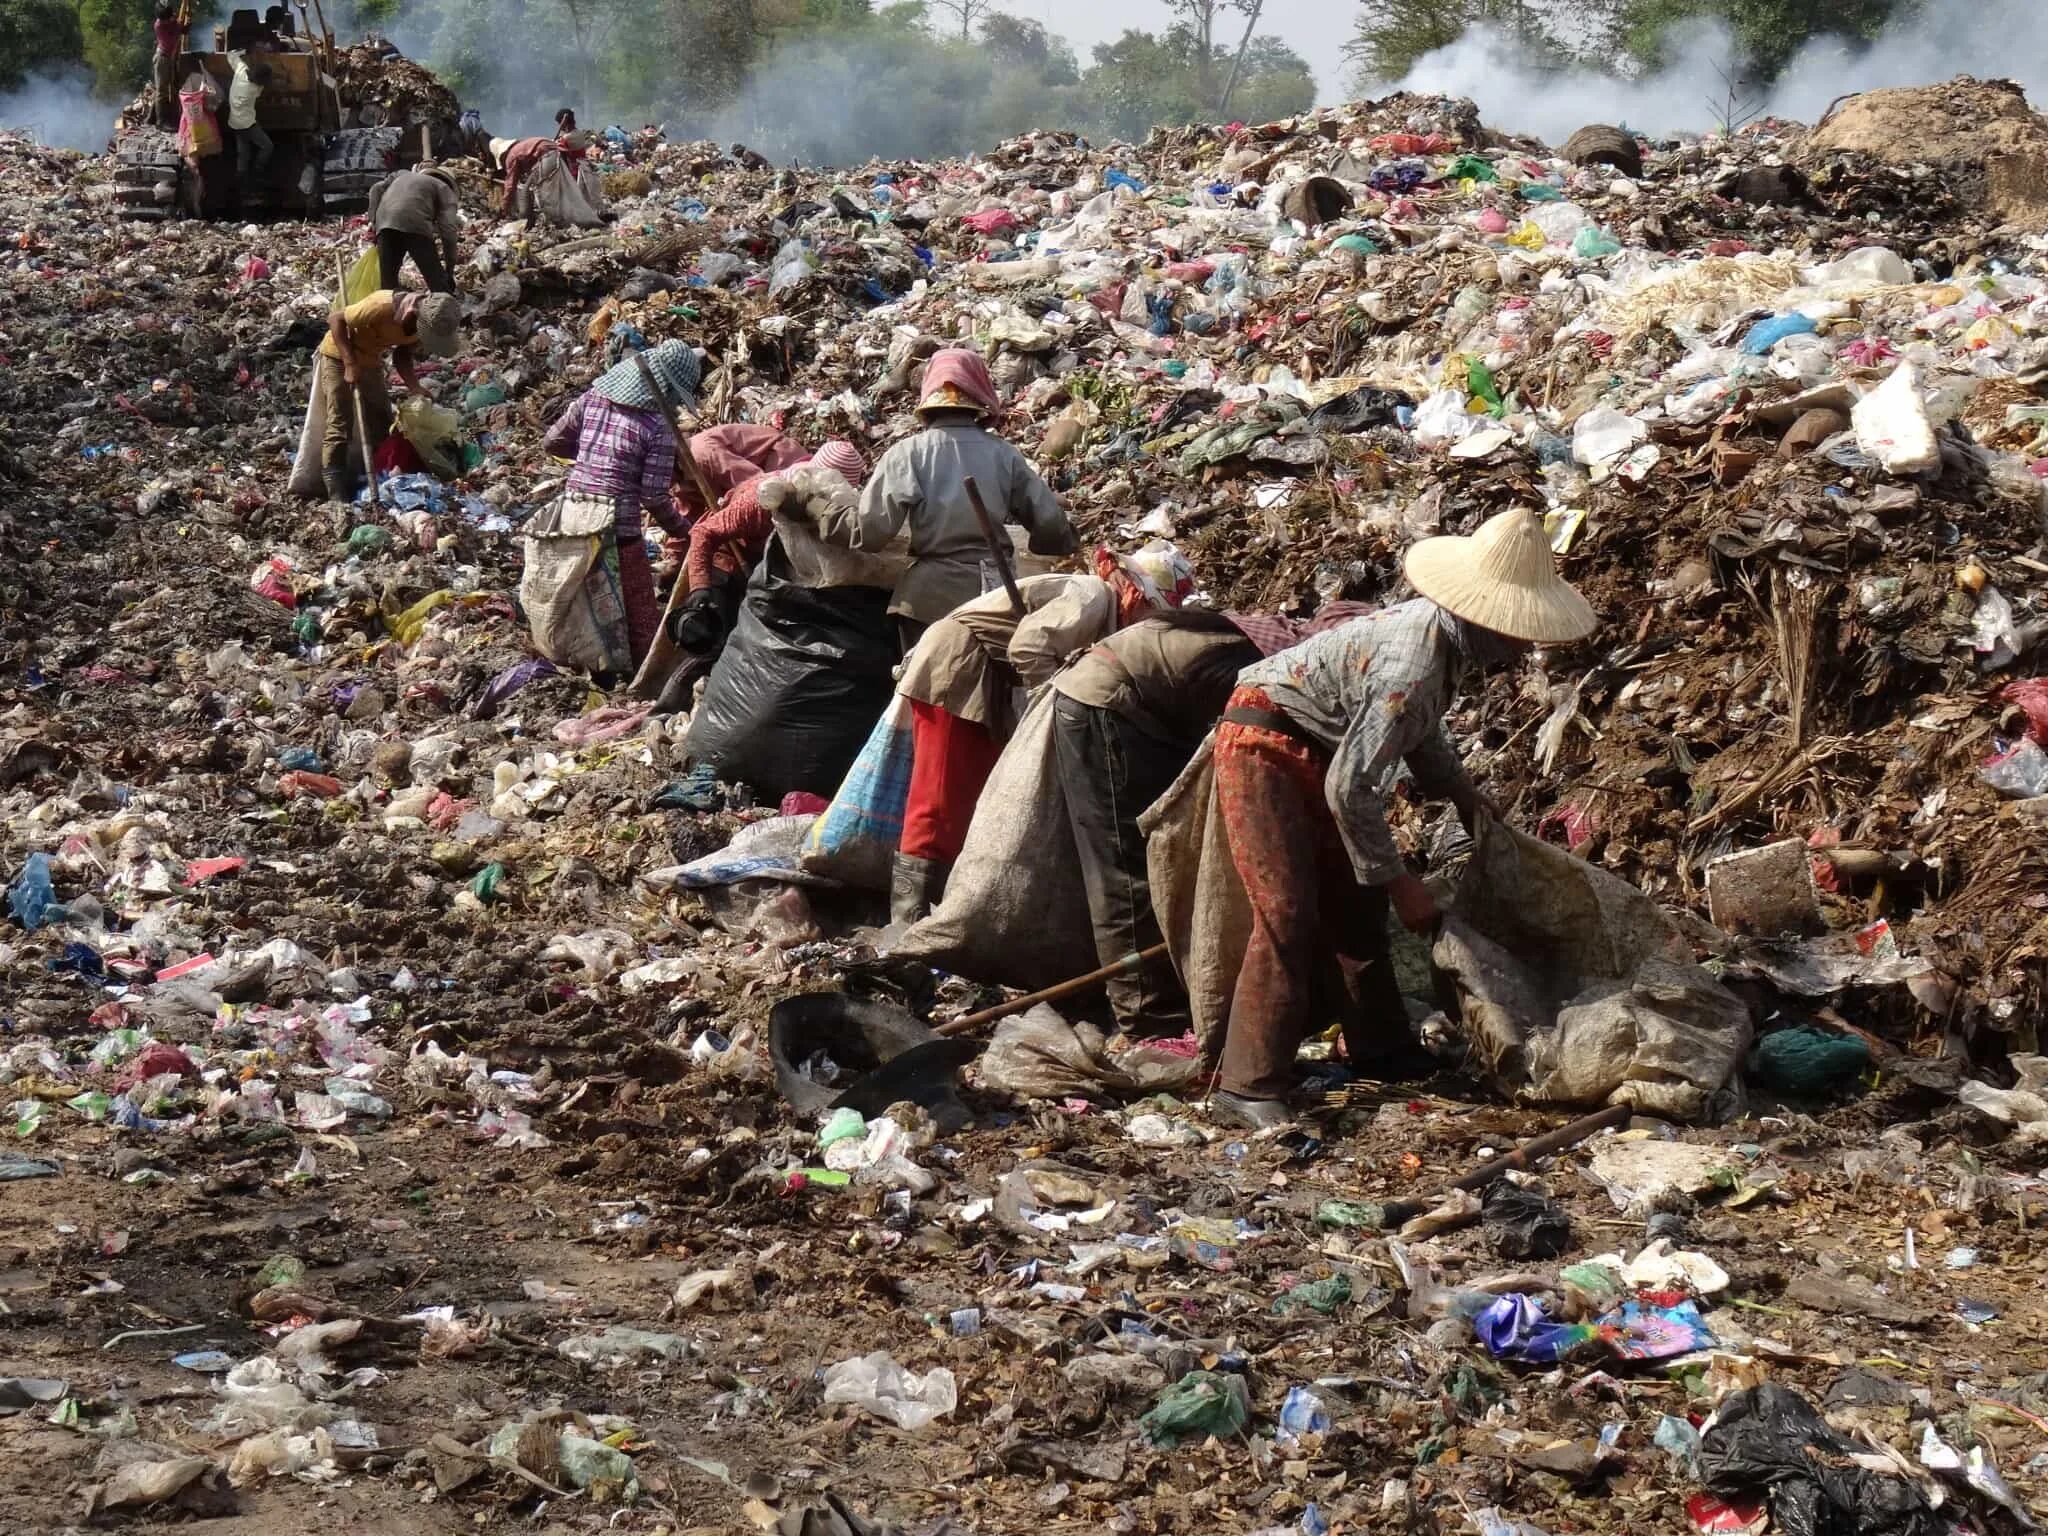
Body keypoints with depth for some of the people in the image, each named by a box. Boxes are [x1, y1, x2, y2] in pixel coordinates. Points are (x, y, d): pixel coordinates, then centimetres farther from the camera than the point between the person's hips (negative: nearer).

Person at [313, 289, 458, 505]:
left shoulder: (423, 323, -14)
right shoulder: (382, 307, -36)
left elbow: (402, 356, 2)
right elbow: (335, 319, -26)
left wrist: (415, 389, -15)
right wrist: (350, 364, -30)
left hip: (370, 362, 7)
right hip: (338, 356, -7)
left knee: (381, 423, 8)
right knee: (339, 425, -10)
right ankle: (338, 495, -11)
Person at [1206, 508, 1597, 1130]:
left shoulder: (1441, 632, -1)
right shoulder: (1414, 665, -31)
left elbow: (1419, 725, 22)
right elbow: (1349, 789, -29)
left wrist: (1459, 788, 15)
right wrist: (1397, 879, -19)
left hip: (1315, 752, 10)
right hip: (1264, 750, -10)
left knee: (1355, 905, 14)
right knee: (1287, 916, -17)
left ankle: (1381, 1050, 27)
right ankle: (1248, 1089, -16)